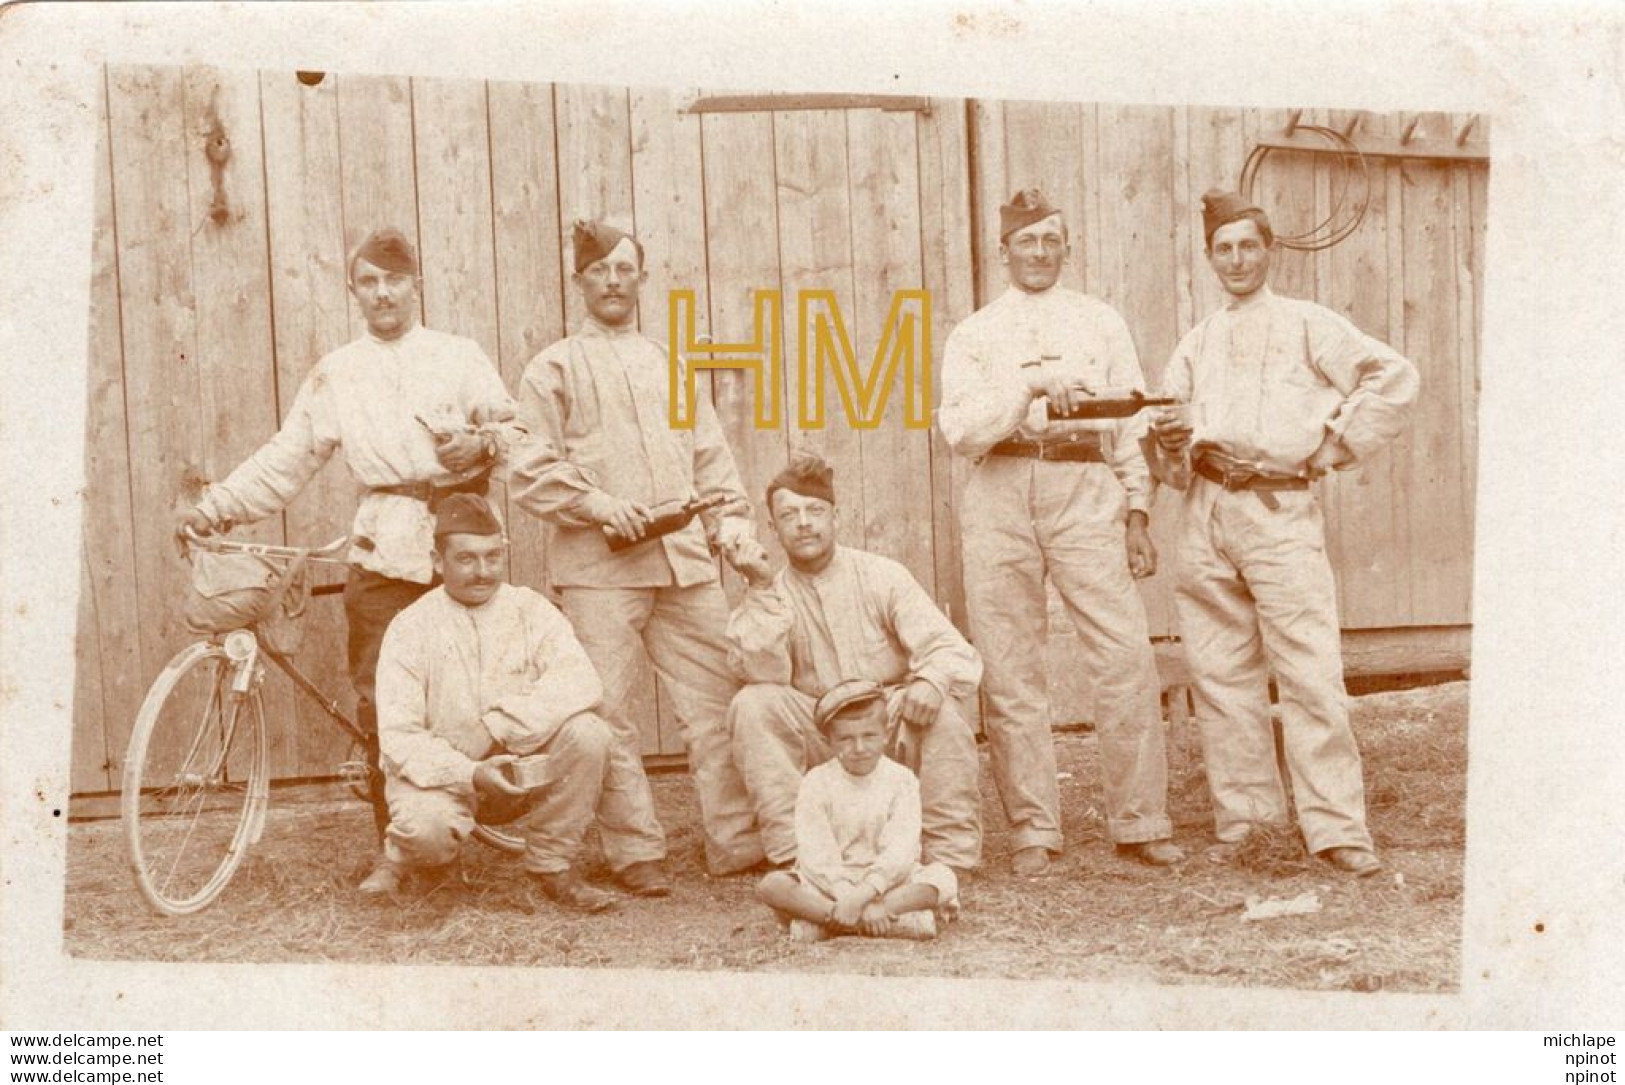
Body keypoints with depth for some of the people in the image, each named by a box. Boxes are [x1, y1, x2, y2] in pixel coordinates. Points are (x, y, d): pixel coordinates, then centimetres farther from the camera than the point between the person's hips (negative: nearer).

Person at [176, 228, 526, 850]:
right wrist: (218, 506, 1)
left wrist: (482, 443, -13)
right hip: (383, 548, 1)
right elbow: (287, 459, 11)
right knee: (380, 702, -2)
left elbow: (516, 431, 8)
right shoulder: (336, 372, 14)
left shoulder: (459, 356, 10)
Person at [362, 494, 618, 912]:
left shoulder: (531, 609, -1)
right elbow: (398, 735, -14)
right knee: (426, 827, -35)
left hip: (524, 762, 2)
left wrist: (490, 728, -28)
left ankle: (551, 865, -7)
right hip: (443, 769, -2)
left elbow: (580, 682, -19)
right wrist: (471, 773, -31)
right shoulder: (410, 627, -5)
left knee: (588, 732, -25)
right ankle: (401, 855, 5)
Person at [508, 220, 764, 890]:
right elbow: (530, 470, 0)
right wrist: (599, 505, -12)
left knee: (715, 702, 2)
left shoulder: (670, 364, 22)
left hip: (685, 559, 4)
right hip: (597, 565, -3)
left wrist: (731, 518, 6)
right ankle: (634, 852, 5)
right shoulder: (554, 368, 8)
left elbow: (710, 455, 21)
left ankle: (737, 842, 9)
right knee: (608, 712, -4)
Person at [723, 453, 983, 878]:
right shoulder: (768, 597, -1)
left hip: (893, 732, -1)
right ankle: (792, 853, -21)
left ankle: (951, 856, -20)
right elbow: (766, 674, -19)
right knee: (751, 705, -23)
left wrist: (931, 681, -35)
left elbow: (953, 651, -12)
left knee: (944, 709, -30)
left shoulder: (881, 576, -3)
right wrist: (761, 587, -24)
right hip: (821, 741, 1)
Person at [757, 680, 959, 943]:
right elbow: (817, 855, -12)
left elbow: (900, 852, -13)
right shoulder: (815, 783, -3)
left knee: (942, 877, -26)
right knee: (771, 884, -26)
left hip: (887, 882, 1)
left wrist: (864, 893, -27)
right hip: (827, 884, 0)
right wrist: (855, 901, -25)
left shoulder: (901, 780, -2)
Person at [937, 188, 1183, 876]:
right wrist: (1030, 386, -12)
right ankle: (1032, 830, 6)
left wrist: (1138, 511, 6)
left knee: (1127, 657, -10)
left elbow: (1130, 422, 15)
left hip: (1085, 489, 0)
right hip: (1001, 492, 0)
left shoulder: (1102, 322, 19)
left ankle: (1140, 823, -1)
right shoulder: (974, 334, 15)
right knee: (1010, 669, -2)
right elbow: (959, 429, 0)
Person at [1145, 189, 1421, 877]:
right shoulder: (1195, 345, 21)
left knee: (1310, 671, -10)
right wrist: (1170, 442, -3)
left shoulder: (1307, 325, 8)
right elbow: (1171, 467, 20)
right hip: (1204, 516, 5)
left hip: (1279, 511, -5)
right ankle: (1242, 817, 11)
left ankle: (1335, 827, -9)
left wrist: (1331, 447, -2)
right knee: (1221, 674, 4)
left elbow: (1396, 379, 0)